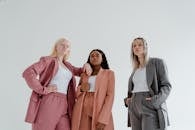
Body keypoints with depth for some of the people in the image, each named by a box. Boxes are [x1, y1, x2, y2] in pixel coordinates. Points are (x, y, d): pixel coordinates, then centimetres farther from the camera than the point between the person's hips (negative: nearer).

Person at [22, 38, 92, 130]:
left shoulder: (67, 65, 21)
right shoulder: (48, 60, 0)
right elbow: (28, 73, -13)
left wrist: (86, 65, 13)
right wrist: (43, 89, -15)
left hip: (63, 104, 6)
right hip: (48, 102, -6)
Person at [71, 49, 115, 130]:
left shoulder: (109, 73, 8)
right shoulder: (84, 75, 18)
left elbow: (110, 95, -3)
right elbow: (77, 94, 19)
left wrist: (103, 119, -15)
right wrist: (81, 89, -4)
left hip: (100, 112, -3)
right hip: (82, 112, 3)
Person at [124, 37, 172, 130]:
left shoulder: (157, 62, 2)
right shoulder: (135, 70, 20)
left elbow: (166, 86, -4)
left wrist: (156, 100, -21)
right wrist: (127, 100, 5)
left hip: (151, 107, -6)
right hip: (136, 108, 6)